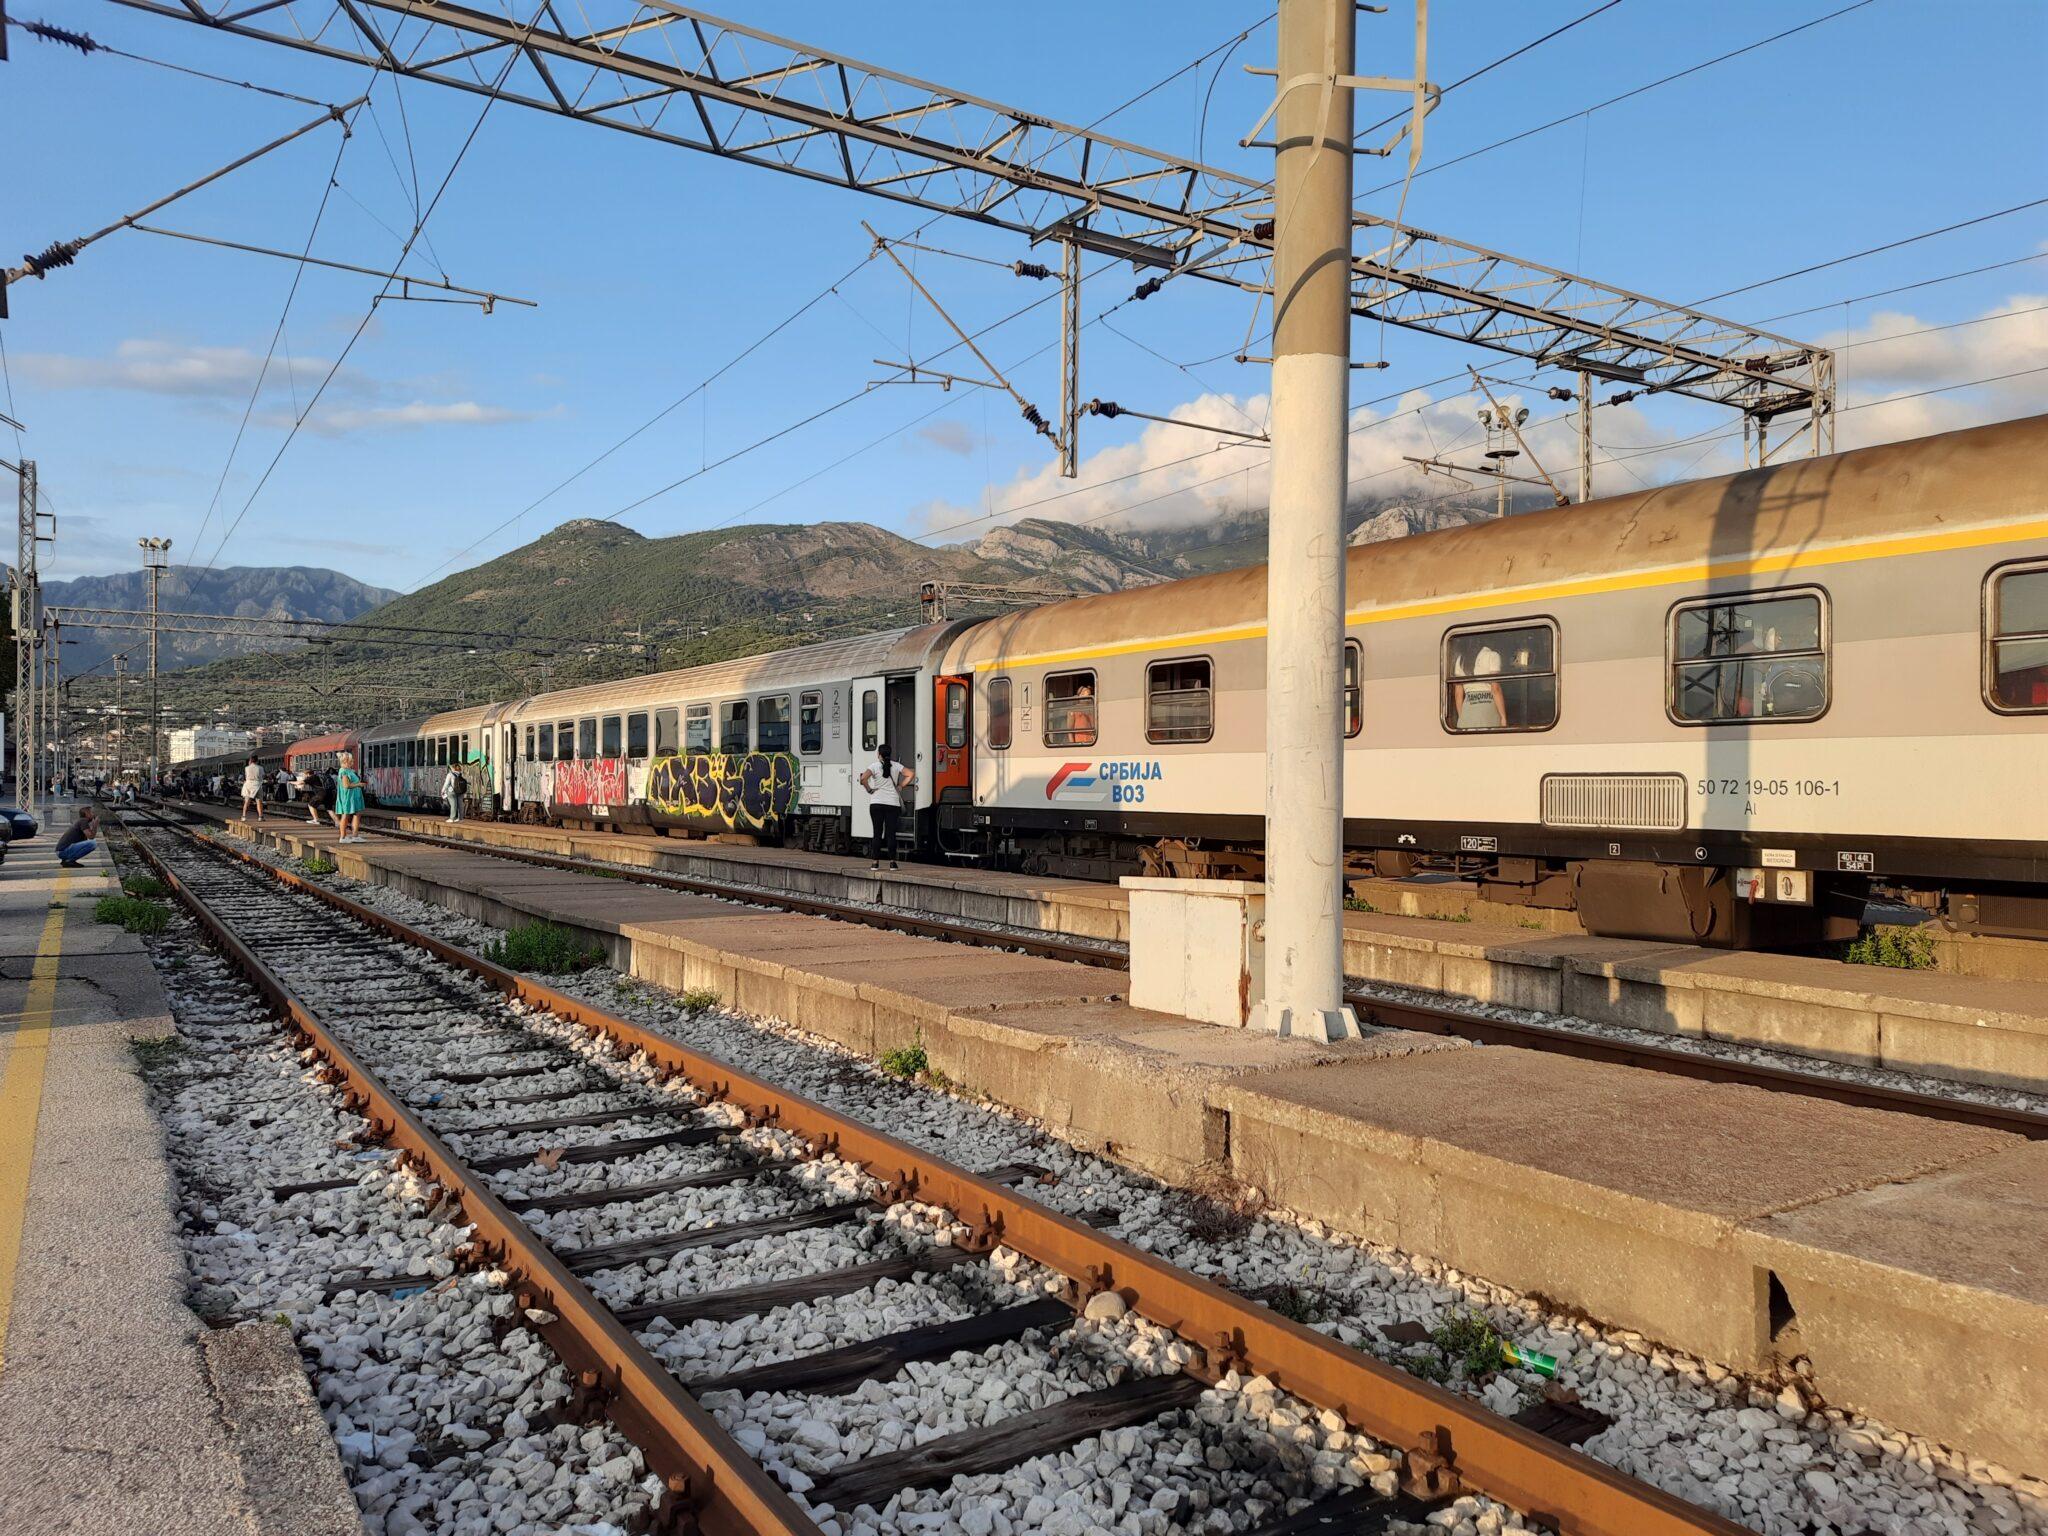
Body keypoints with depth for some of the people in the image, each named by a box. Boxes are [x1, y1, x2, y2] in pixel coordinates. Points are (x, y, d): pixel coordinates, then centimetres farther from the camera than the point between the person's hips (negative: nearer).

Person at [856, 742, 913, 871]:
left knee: (877, 833, 4)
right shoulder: (896, 766, 4)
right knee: (891, 833, 4)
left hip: (877, 803, -1)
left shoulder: (874, 766, -4)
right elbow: (911, 775, -1)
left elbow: (863, 778, -18)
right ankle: (892, 862, 1)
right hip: (893, 803, 1)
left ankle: (875, 862, 3)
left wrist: (869, 790, -4)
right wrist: (900, 786, 5)